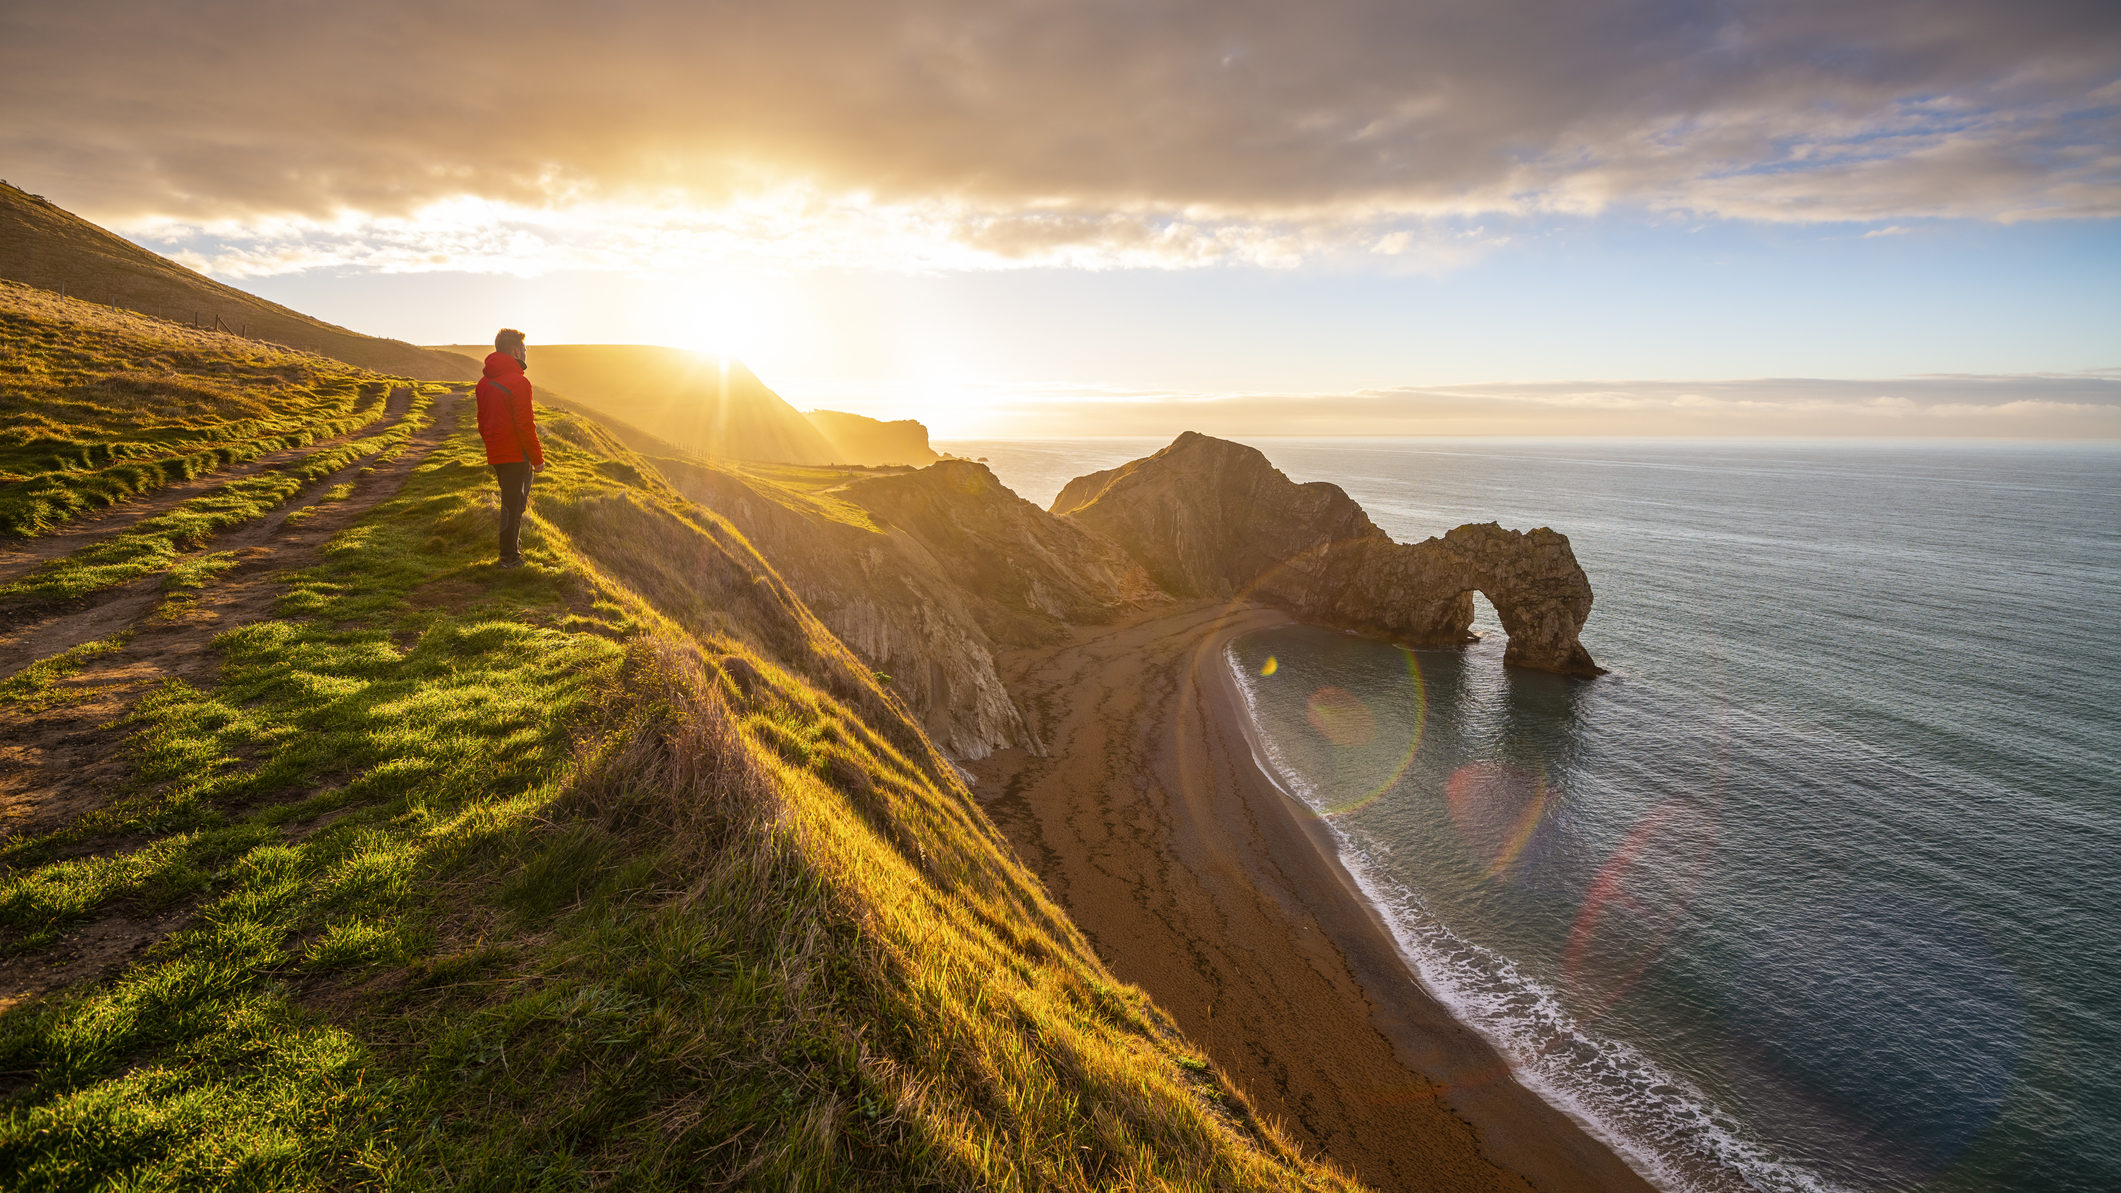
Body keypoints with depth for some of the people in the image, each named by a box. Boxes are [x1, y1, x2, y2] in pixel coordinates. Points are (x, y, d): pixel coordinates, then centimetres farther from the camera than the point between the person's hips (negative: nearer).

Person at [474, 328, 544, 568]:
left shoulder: (484, 382, 11)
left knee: (511, 502, 21)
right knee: (514, 504, 0)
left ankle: (513, 546, 31)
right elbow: (525, 425, -18)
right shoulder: (518, 382, -16)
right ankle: (509, 556, 6)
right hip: (516, 455, -8)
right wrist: (537, 458, -11)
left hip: (496, 455, 8)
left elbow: (482, 422, 17)